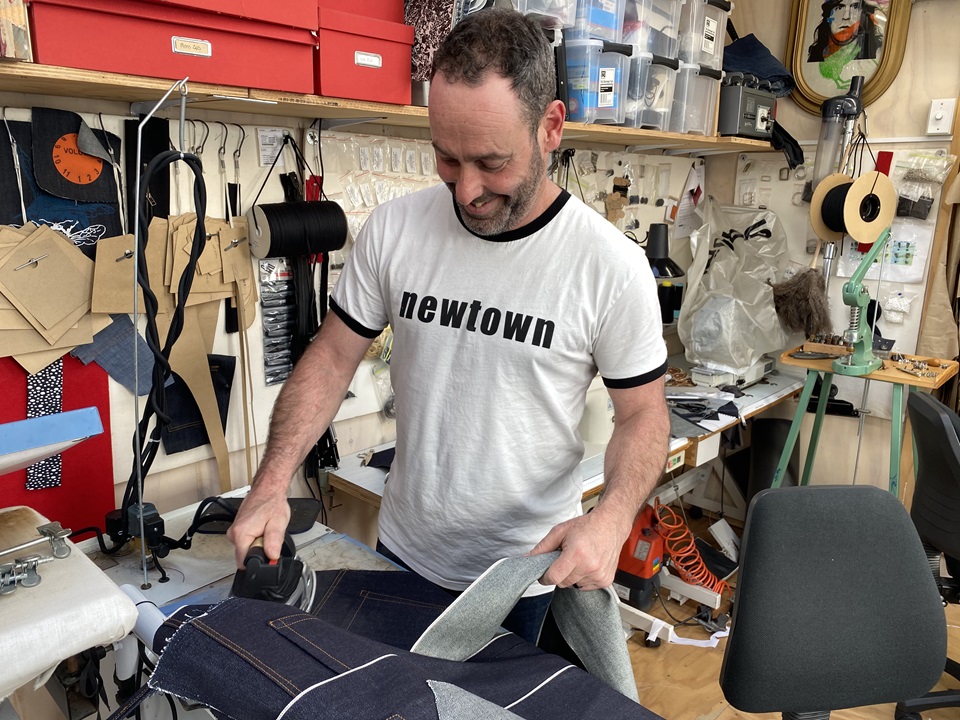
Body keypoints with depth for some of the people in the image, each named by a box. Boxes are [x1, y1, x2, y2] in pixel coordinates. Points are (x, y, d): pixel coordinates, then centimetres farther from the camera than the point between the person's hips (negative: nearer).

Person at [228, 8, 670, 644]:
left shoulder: (612, 264, -18)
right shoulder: (394, 228, -11)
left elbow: (643, 412, -8)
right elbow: (333, 357, -3)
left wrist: (612, 517, -27)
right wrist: (273, 483, -13)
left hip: (529, 569, -2)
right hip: (404, 550, 3)